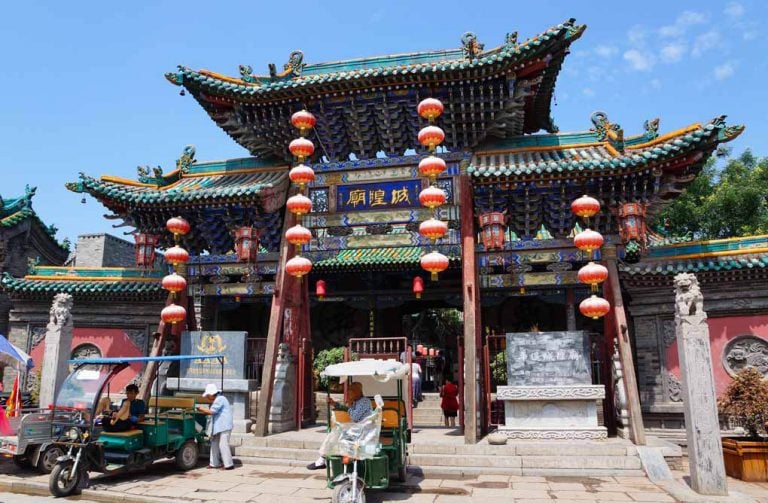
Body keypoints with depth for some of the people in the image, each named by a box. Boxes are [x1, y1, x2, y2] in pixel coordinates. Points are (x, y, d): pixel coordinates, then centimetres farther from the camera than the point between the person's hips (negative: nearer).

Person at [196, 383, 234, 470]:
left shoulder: (220, 399, -15)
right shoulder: (218, 399, 18)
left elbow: (211, 411, -19)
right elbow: (213, 412, 21)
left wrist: (201, 409, -4)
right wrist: (203, 411, 13)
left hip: (224, 426, -11)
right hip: (220, 426, 11)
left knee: (223, 445, -8)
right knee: (215, 444, 14)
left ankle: (229, 465, -2)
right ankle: (214, 463, 22)